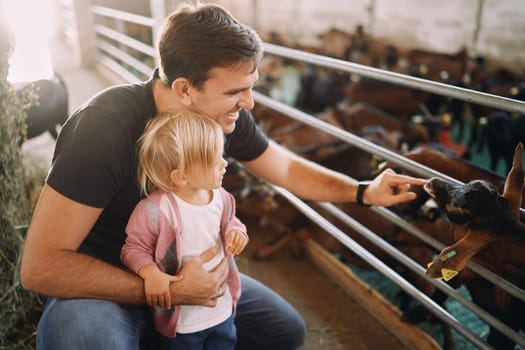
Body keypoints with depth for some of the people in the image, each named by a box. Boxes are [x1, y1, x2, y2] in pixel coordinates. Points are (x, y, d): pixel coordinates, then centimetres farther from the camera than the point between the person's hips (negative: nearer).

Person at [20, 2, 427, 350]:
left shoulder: (225, 116, -14)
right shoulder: (106, 126, -31)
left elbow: (288, 168, 4)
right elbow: (40, 266, -29)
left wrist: (363, 192, -8)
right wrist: (167, 291, -31)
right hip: (97, 287, -5)